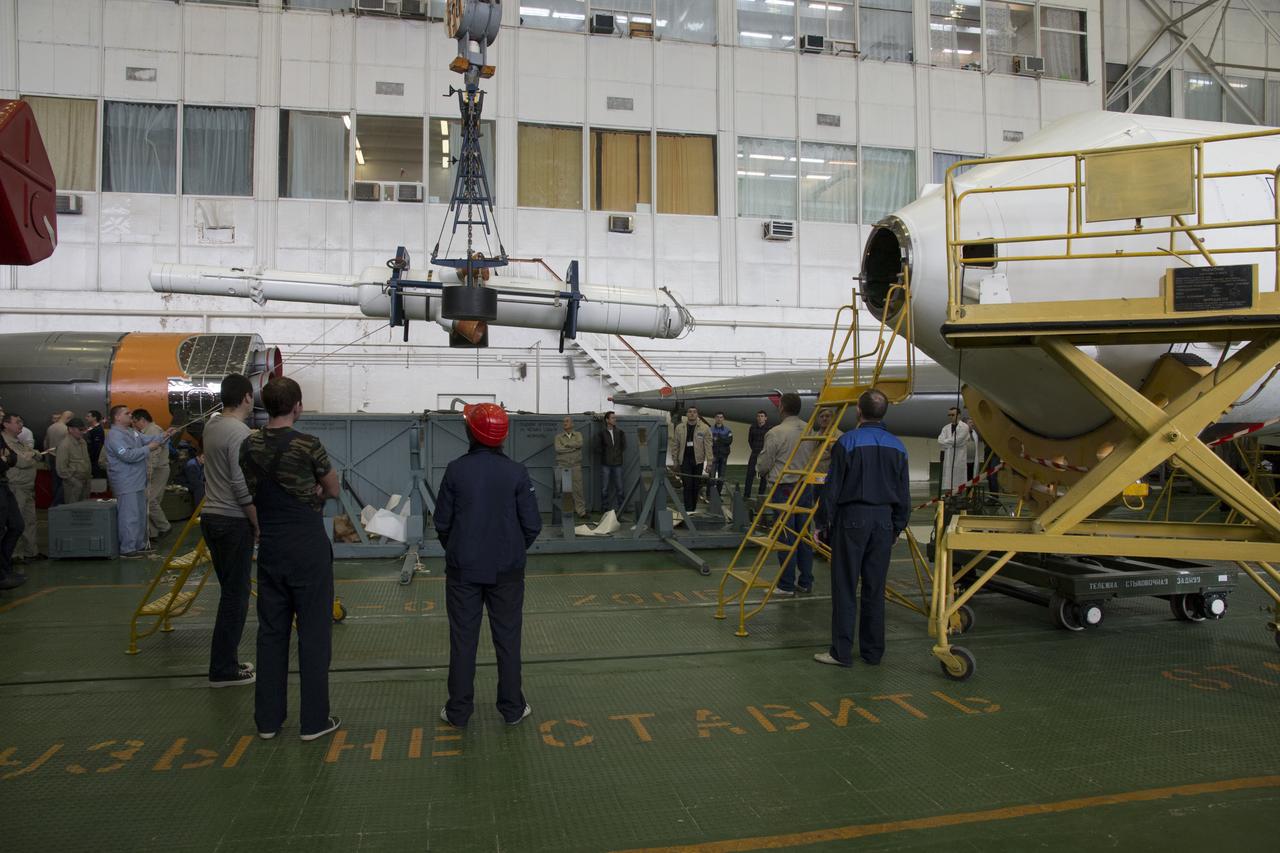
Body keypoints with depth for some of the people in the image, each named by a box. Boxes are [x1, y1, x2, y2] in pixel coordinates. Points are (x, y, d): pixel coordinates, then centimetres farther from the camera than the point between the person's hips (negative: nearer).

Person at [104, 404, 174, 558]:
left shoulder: (132, 432, 15)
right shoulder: (114, 435, -17)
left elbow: (148, 439, 15)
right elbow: (127, 455, -26)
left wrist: (164, 436, 0)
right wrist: (147, 449, -17)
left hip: (137, 481, 10)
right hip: (126, 484, -10)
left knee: (140, 515, 17)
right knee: (130, 516, -8)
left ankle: (140, 545, 27)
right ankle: (127, 549, -3)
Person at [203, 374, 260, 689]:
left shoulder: (211, 426, 10)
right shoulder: (240, 433, -19)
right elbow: (243, 486, -23)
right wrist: (259, 523, -14)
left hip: (210, 517, 10)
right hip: (233, 522, -10)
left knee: (231, 591, 17)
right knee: (236, 595, -3)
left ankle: (226, 660, 24)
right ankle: (223, 669, 3)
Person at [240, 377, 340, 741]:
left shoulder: (248, 446, 2)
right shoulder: (307, 445, -15)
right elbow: (333, 490, -1)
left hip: (270, 550, 6)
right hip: (308, 551, -5)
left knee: (271, 632, 14)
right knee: (313, 633, 4)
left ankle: (268, 719, 22)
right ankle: (314, 720, 11)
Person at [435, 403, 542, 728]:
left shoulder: (456, 470, -8)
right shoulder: (516, 472, -10)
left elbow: (442, 521, -2)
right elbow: (532, 524, -6)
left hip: (463, 568, 0)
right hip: (507, 569, 0)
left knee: (463, 639, 10)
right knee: (507, 639, 11)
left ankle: (458, 710, 19)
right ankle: (512, 708, 20)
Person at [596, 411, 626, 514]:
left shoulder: (620, 433, 6)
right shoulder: (601, 434, -1)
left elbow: (624, 447, 14)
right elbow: (598, 448, 5)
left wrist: (621, 457, 7)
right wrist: (604, 457, 3)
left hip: (617, 464, 2)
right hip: (605, 464, -2)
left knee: (619, 487, 3)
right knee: (605, 487, 2)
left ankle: (620, 508, 11)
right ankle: (605, 508, 10)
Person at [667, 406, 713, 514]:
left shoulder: (704, 428, -1)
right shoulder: (679, 427, 3)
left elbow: (708, 446, -3)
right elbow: (675, 444, 6)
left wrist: (709, 462, -7)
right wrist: (675, 460, 5)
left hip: (698, 460, 0)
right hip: (685, 460, 0)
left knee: (696, 486, 7)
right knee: (687, 485, -6)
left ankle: (693, 508, 20)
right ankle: (688, 509, -4)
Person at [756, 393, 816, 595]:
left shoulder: (775, 433, -14)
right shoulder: (809, 430, 2)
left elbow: (764, 466, -8)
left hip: (784, 488, -5)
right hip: (805, 487, 5)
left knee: (786, 537, 0)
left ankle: (786, 585, 5)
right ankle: (806, 582, 19)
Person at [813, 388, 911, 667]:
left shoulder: (848, 442, -9)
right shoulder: (897, 446, 7)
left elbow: (832, 488, -9)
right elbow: (904, 494, 11)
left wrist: (823, 523, 0)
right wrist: (897, 528, 20)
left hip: (852, 519, -5)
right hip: (884, 520, 5)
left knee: (845, 588, 0)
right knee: (875, 589, 11)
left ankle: (842, 652, 3)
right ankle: (873, 651, 18)